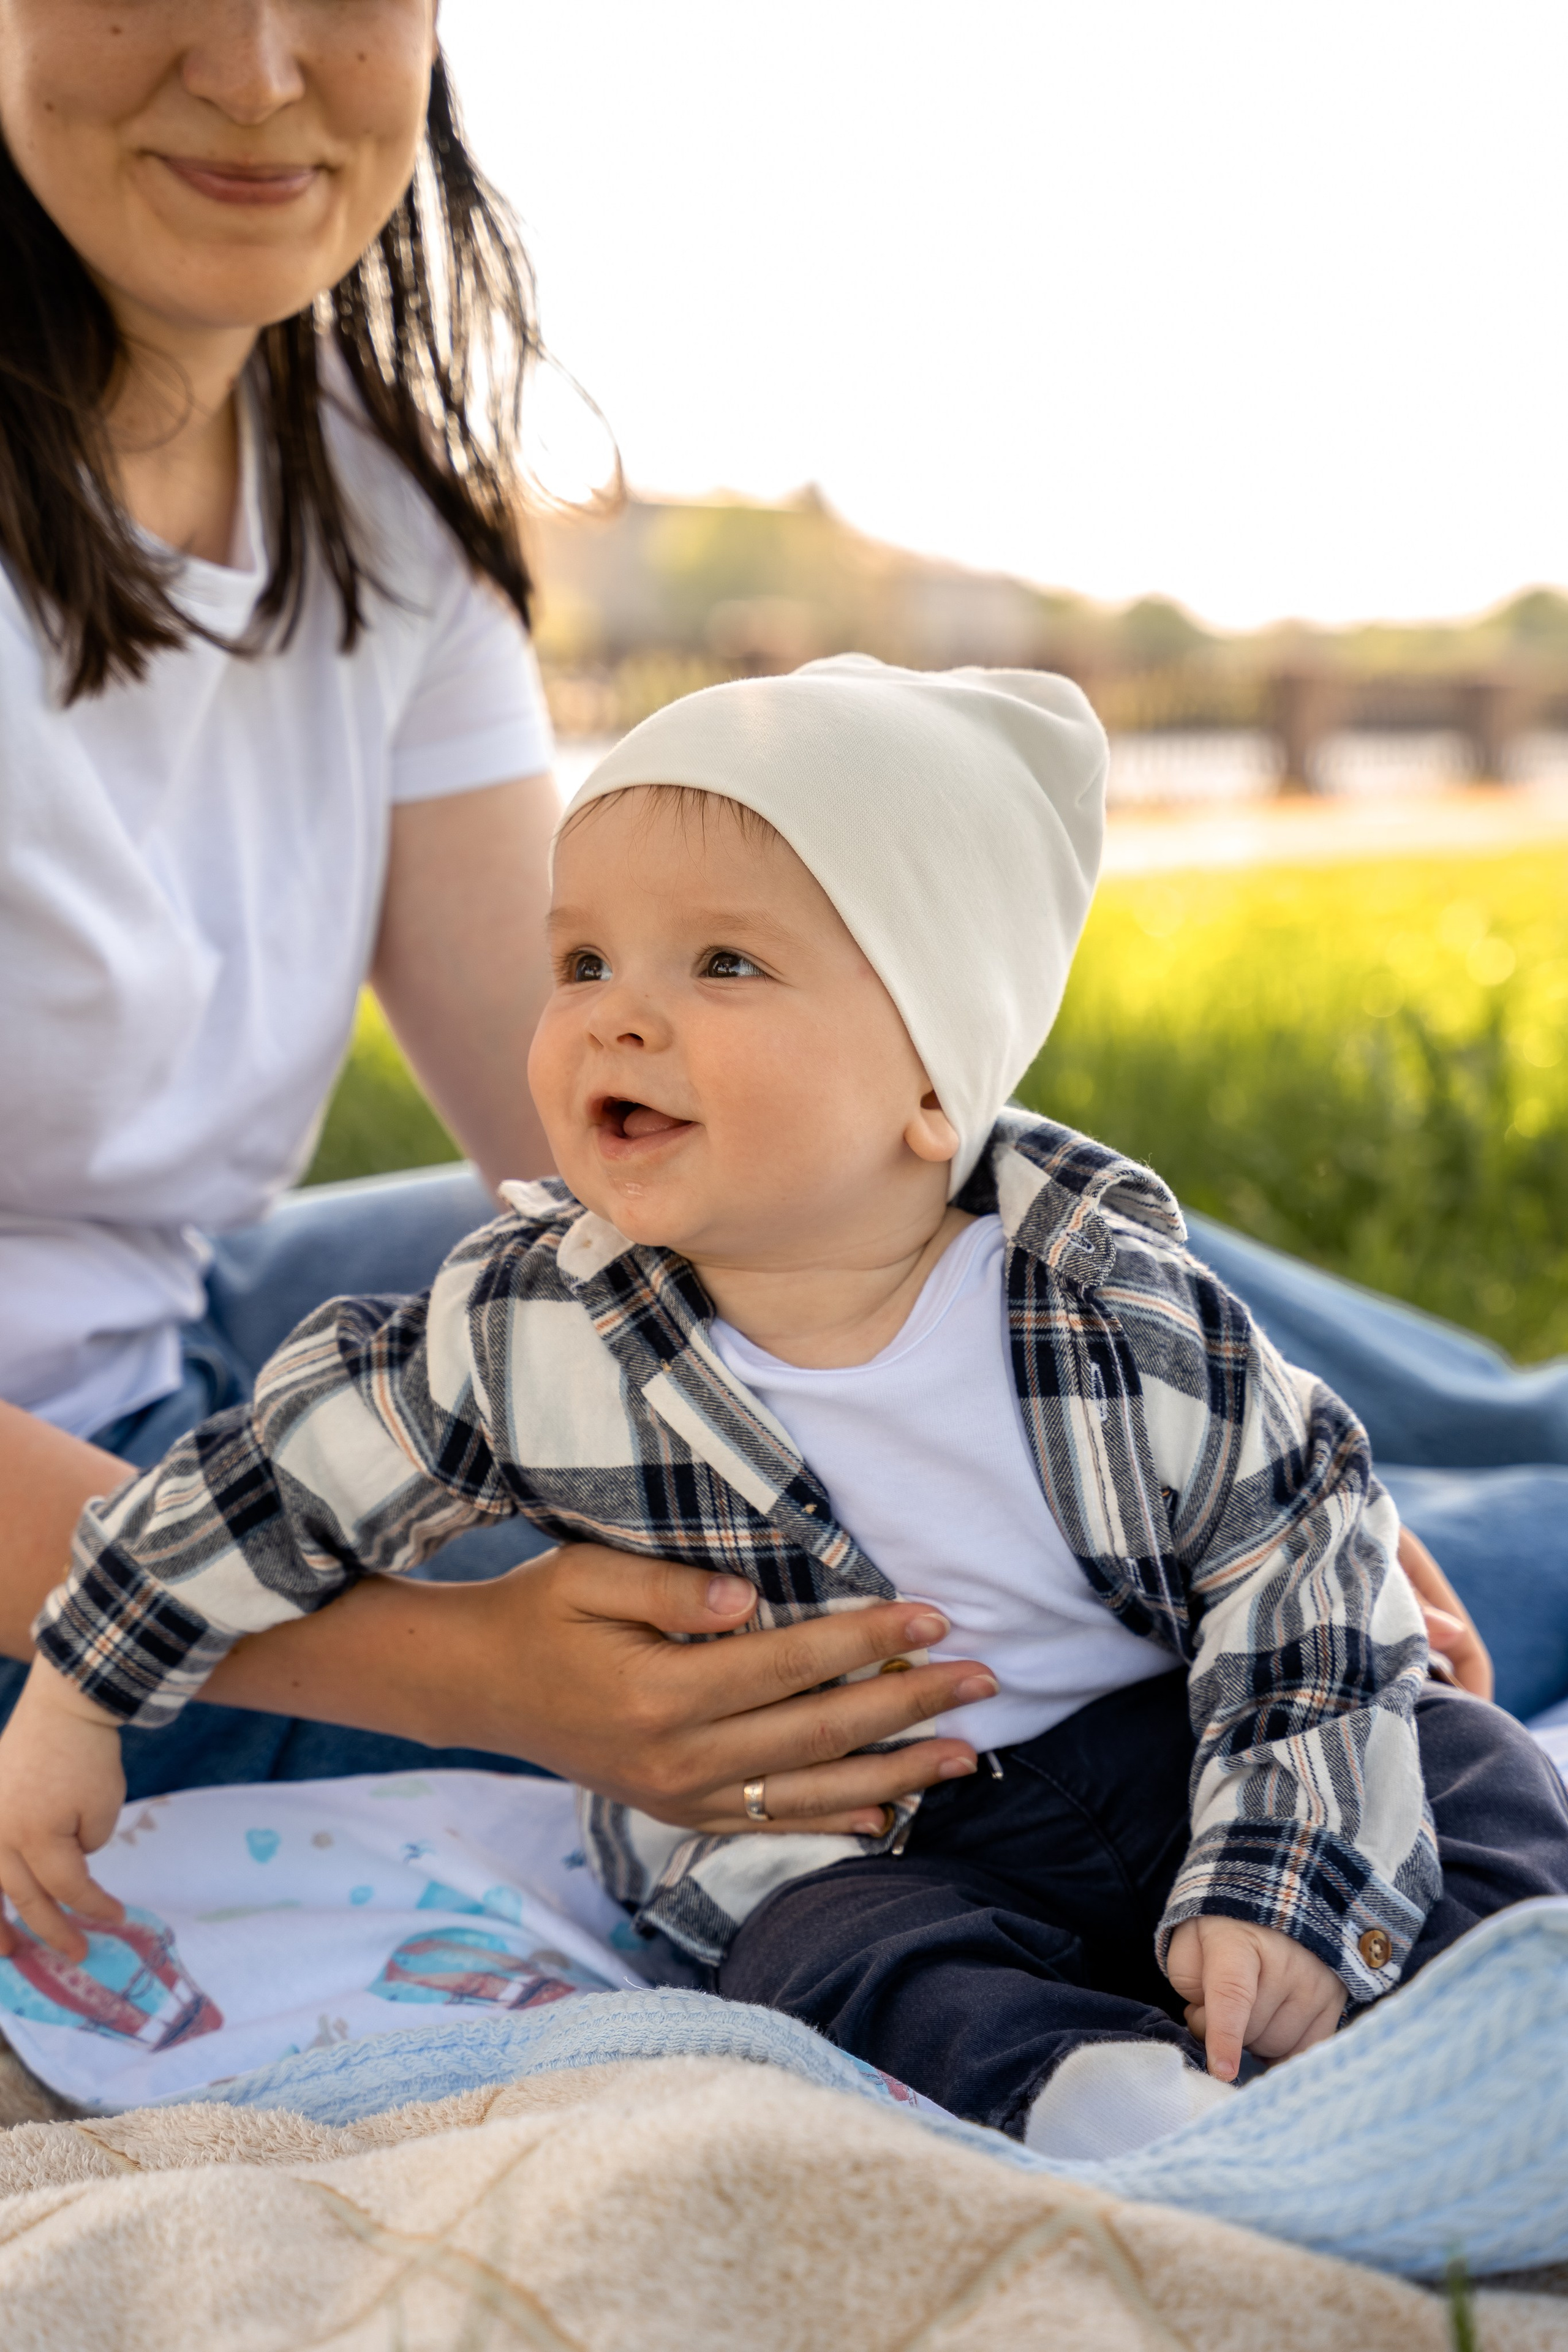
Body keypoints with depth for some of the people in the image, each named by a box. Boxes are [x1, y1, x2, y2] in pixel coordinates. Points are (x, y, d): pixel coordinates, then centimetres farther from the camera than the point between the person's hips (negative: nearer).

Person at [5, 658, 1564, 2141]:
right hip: (853, 1856, -1)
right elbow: (289, 1475, 1)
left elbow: (1303, 1542, -10)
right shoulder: (529, 1330, -14)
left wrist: (1281, 1881, -18)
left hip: (1159, 1753, 1)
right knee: (846, 1968, -31)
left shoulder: (1108, 1298, -17)